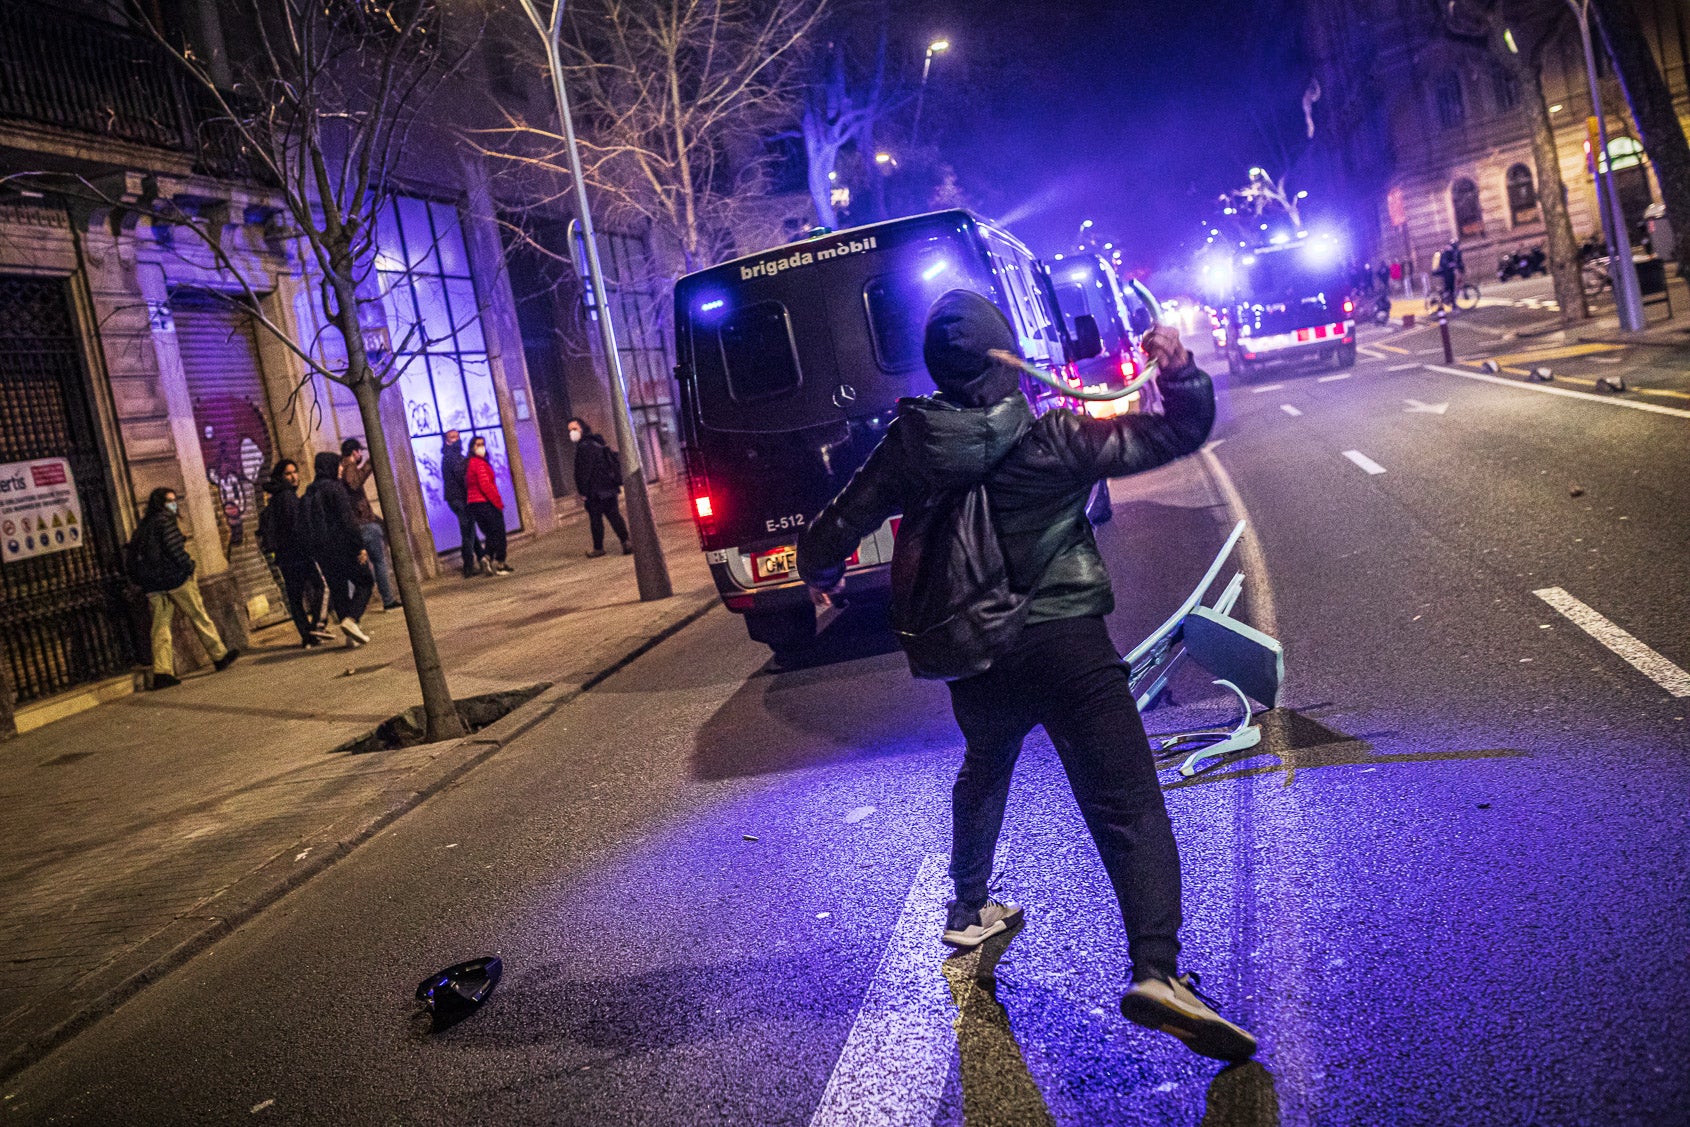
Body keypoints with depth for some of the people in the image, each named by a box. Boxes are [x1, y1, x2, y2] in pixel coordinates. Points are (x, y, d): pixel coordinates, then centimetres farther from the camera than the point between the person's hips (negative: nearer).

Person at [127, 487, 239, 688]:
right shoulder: (165, 520, -6)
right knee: (199, 617, 3)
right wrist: (188, 565, -7)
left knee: (160, 625, 3)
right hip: (173, 577, -7)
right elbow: (174, 548, -16)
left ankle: (162, 672, -4)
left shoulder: (142, 526, 18)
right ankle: (220, 656, 11)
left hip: (151, 583, 7)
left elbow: (133, 553, 17)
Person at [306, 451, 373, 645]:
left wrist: (316, 546, 20)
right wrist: (360, 545, -16)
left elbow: (307, 524, 15)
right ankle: (351, 619, -17)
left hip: (321, 549, 7)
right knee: (365, 581, 3)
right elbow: (348, 518, -16)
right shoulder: (335, 487, -10)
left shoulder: (309, 493, 12)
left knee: (337, 589, 10)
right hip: (342, 545, -7)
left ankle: (352, 634, 9)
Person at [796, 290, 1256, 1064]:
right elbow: (1181, 431, -5)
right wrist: (1178, 367, -2)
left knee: (983, 772, 30)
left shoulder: (906, 450, -3)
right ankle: (1156, 971, -21)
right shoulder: (1052, 440, -10)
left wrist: (820, 578, 23)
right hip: (1064, 643, -4)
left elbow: (827, 540, 5)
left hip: (972, 655, 4)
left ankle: (970, 909, 46)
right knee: (1127, 805, -6)